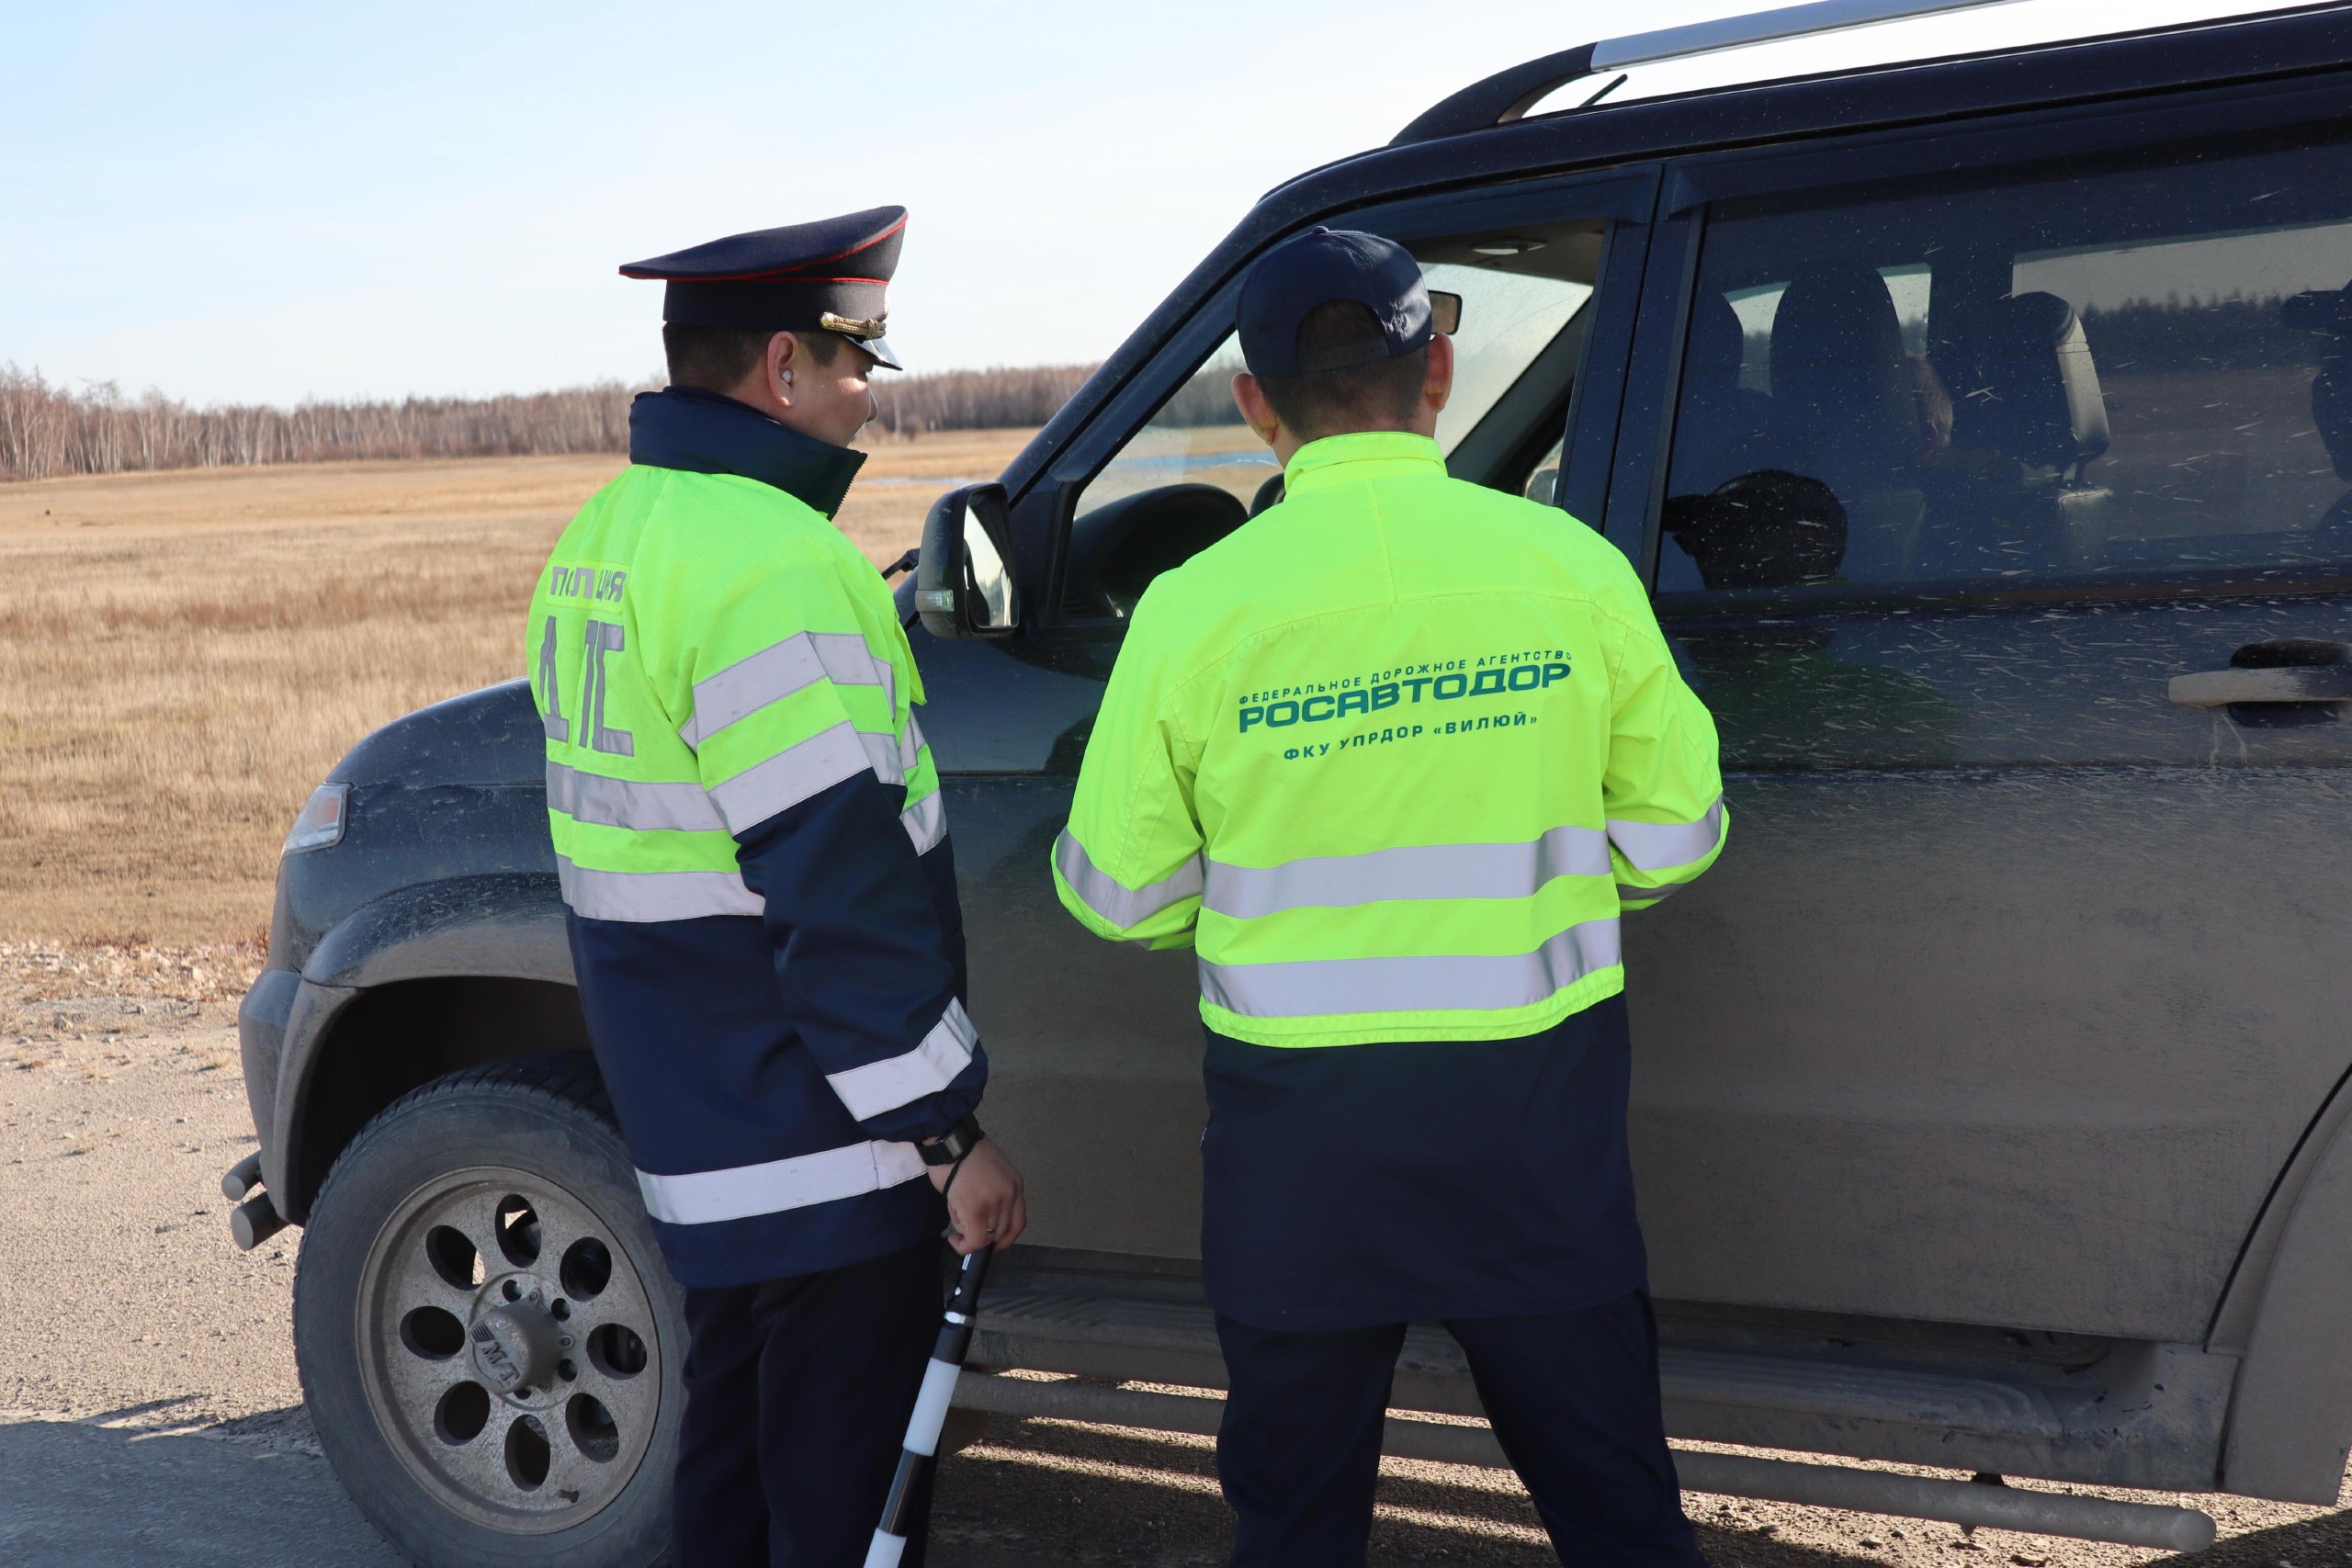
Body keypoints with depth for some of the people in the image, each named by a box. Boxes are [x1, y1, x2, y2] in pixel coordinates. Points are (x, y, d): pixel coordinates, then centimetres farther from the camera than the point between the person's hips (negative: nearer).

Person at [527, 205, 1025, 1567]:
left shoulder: (605, 536, 10)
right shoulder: (771, 561, -21)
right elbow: (842, 892, -23)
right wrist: (951, 1134, -18)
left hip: (701, 1136, 10)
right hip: (818, 1153, -10)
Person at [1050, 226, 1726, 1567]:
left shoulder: (1193, 610, -9)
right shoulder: (1571, 565, -7)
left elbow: (1118, 896, -1)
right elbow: (1673, 838, 1)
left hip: (1303, 1123, 0)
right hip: (1535, 1106, 1)